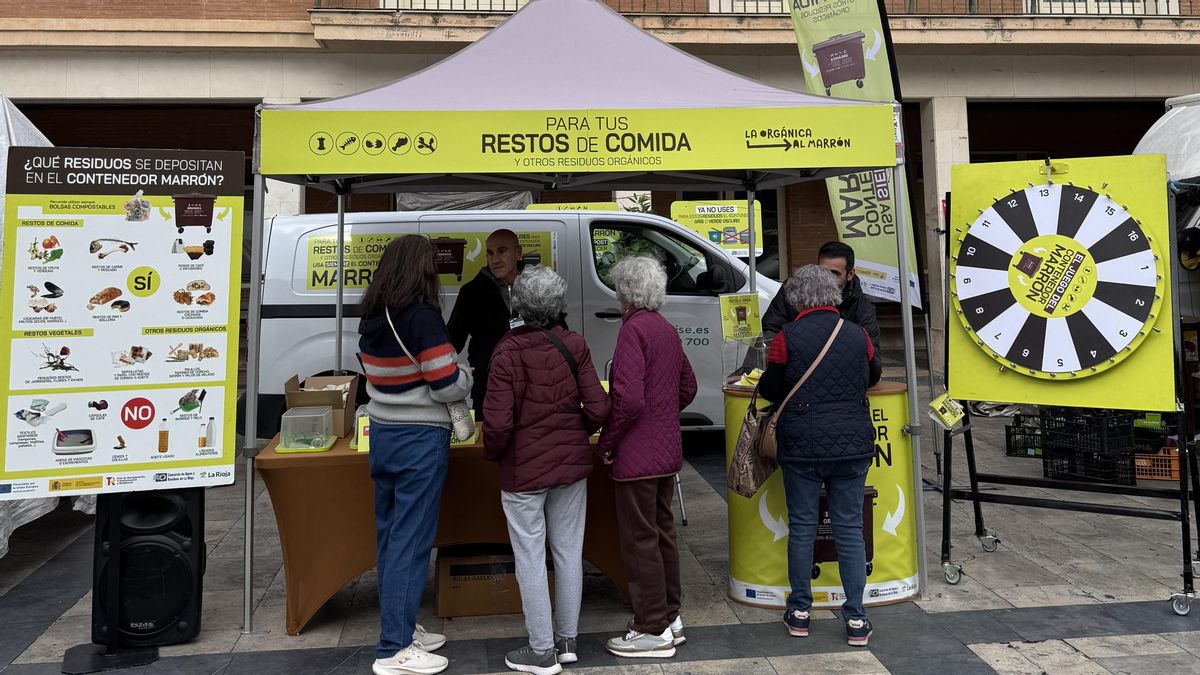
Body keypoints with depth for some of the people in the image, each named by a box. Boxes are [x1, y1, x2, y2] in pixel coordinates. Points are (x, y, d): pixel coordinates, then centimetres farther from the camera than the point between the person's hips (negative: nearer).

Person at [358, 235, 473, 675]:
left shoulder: (371, 318, 6)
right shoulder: (422, 317, -17)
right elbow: (449, 387, -17)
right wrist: (465, 375, 5)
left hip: (381, 434, 8)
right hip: (419, 440, -8)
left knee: (389, 535, 15)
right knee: (411, 541, -1)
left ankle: (400, 628, 28)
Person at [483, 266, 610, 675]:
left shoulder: (507, 352, -17)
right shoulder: (574, 345, -5)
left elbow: (498, 422, -19)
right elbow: (598, 409, -7)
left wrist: (492, 454, 1)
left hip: (523, 470, -4)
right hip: (572, 464, 5)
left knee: (530, 559, 7)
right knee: (569, 553, 15)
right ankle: (566, 639, 29)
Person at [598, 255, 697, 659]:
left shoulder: (633, 329, -16)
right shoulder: (667, 330, 11)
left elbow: (629, 399, -24)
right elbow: (688, 387, 19)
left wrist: (606, 443, -12)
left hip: (637, 455, -9)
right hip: (667, 451, 9)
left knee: (640, 541, 1)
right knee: (662, 533, 18)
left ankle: (653, 630, 11)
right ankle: (670, 617, 29)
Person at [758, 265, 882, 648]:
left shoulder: (787, 338, -8)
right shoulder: (858, 334, 3)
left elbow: (769, 390, 1)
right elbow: (872, 377, 20)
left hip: (801, 447, -2)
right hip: (853, 445, 2)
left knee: (802, 527, 10)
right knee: (850, 529, 8)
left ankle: (799, 612, 20)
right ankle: (856, 619, 12)